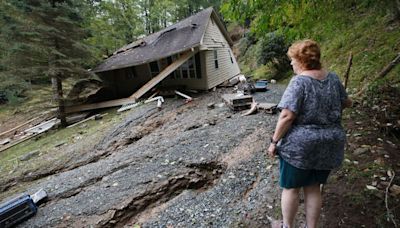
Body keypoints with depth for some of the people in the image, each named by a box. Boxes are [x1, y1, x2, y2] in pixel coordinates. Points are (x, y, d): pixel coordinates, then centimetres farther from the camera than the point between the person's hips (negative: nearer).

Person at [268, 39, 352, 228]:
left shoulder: (299, 82, -16)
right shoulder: (333, 78, 4)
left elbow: (287, 116, -22)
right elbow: (346, 103, 19)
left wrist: (274, 141, -13)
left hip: (299, 145, -6)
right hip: (329, 145, 6)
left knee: (290, 188, 12)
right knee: (313, 188, 19)